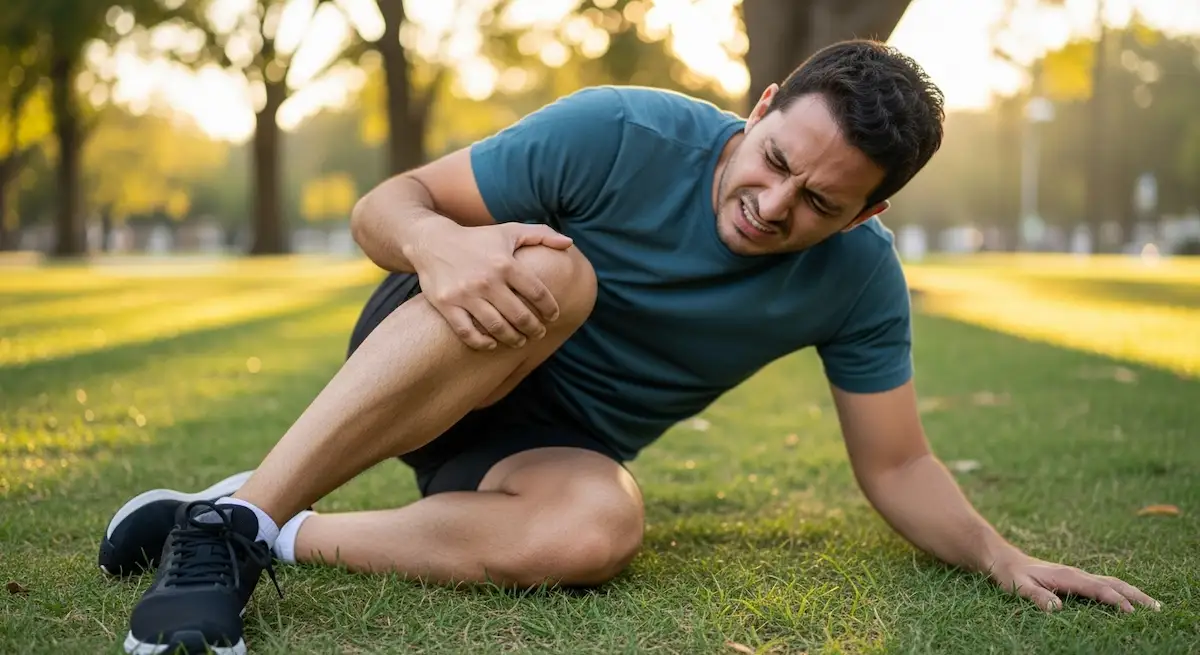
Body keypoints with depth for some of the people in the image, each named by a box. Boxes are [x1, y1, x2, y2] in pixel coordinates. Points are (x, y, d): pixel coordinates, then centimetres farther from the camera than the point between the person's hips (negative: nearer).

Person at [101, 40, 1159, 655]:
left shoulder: (857, 280, -9)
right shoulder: (623, 135, -19)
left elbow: (897, 465, 0)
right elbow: (386, 204, -16)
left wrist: (1004, 560, -16)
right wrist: (437, 242, -39)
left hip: (553, 446, 3)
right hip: (426, 365, -2)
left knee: (600, 527, -35)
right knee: (548, 274, -37)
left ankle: (292, 539, -21)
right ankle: (232, 518, -34)